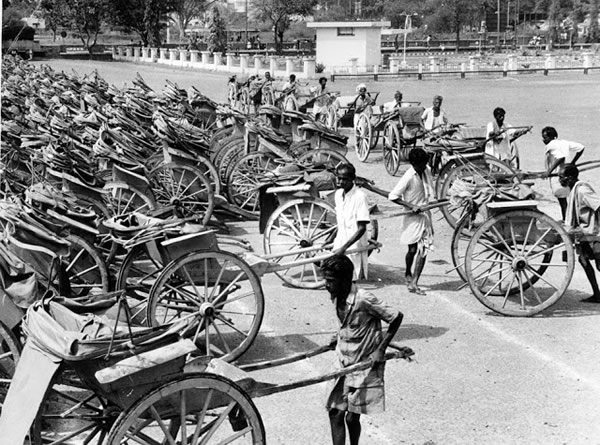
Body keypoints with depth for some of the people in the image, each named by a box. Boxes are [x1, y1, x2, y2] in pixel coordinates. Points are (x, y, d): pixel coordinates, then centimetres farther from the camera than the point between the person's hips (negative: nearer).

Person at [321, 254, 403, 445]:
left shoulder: (364, 300, -24)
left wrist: (381, 349, -14)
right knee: (335, 414, 1)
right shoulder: (336, 297, -2)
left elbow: (397, 317, -16)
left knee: (352, 417, 2)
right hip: (344, 363, 6)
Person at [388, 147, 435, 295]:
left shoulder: (427, 171, 1)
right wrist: (411, 205, -24)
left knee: (423, 250, 2)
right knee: (413, 249, 6)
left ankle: (414, 283, 9)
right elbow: (392, 196, -21)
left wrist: (433, 199, 3)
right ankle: (408, 273, 33)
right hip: (412, 217, -6)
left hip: (425, 215, 6)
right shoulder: (408, 177, -19)